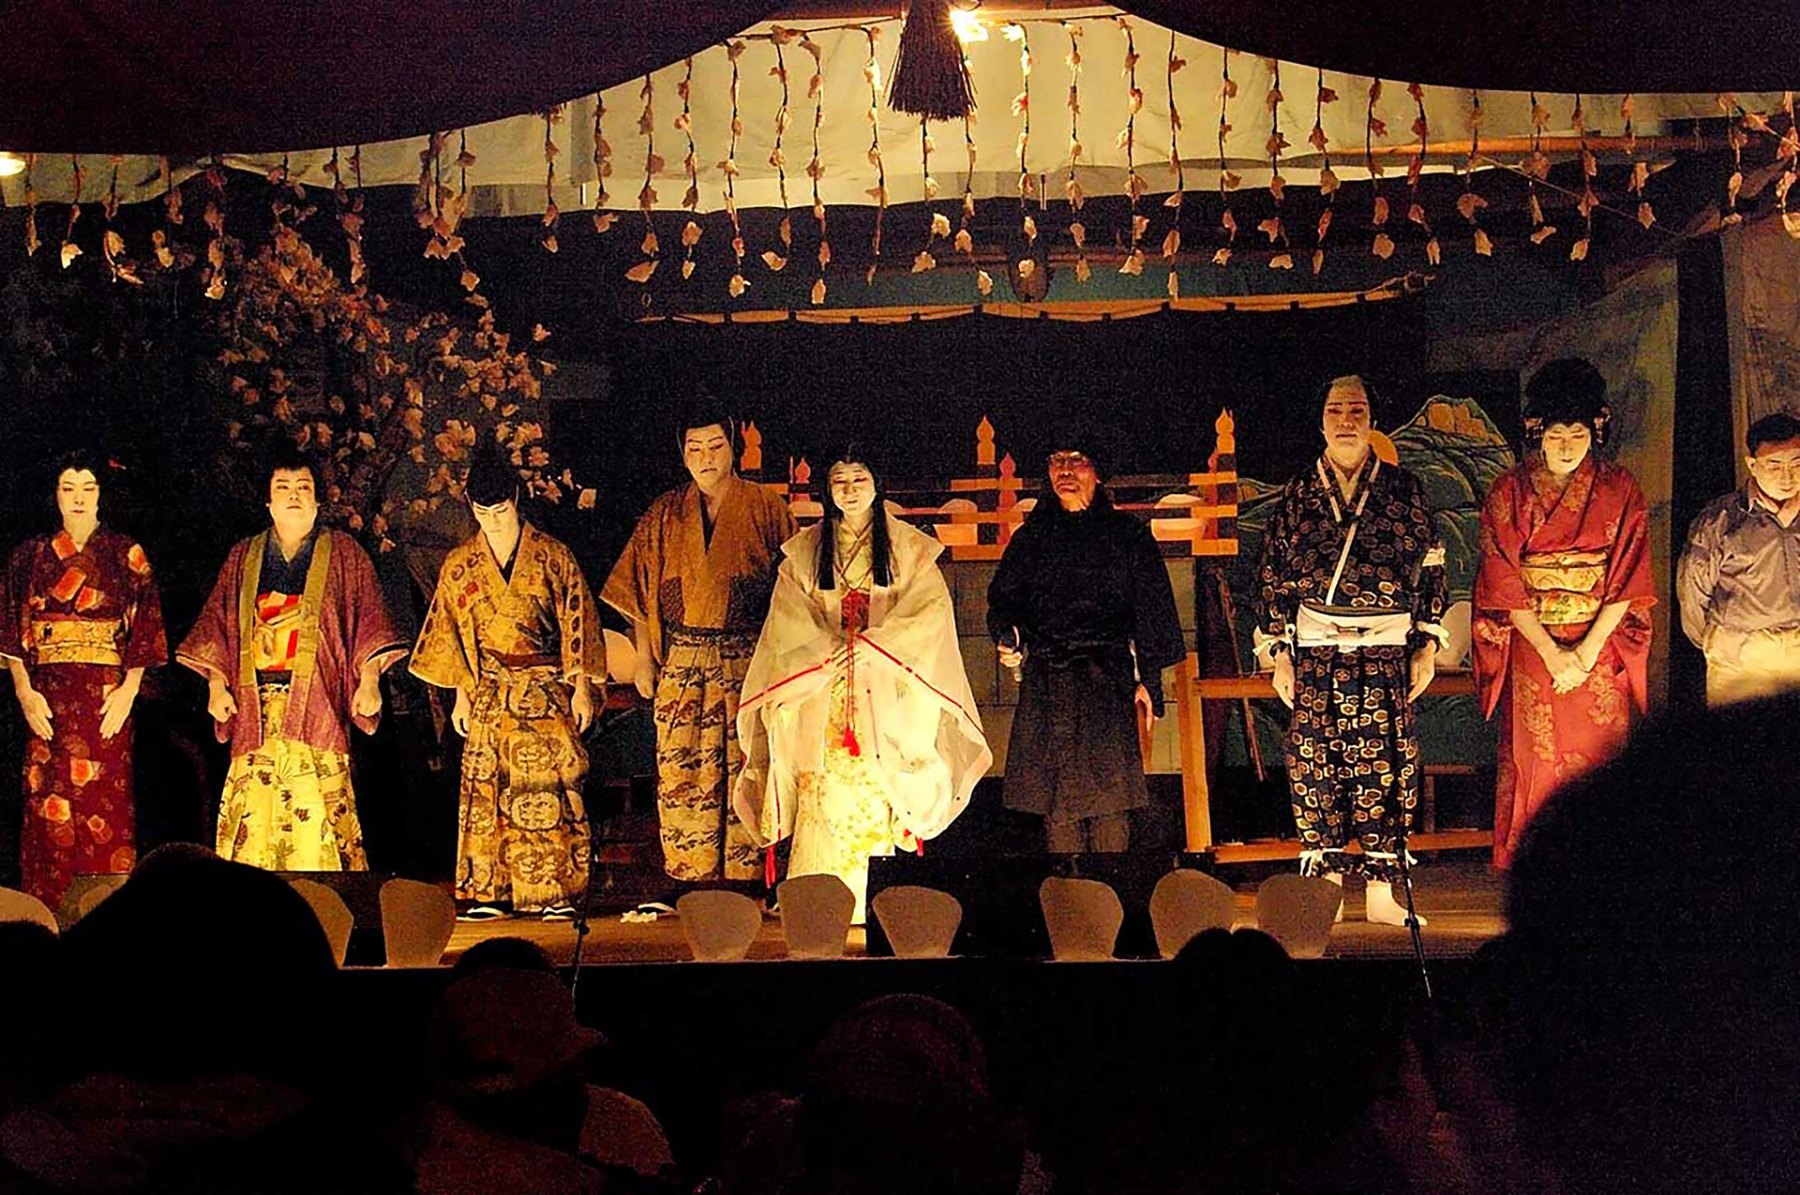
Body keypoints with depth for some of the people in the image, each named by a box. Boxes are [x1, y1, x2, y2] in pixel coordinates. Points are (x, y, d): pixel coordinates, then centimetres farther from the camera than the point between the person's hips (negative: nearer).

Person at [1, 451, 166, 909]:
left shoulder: (126, 555, 7)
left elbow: (145, 628, 3)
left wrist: (129, 689, -9)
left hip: (106, 697, -1)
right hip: (47, 697, 1)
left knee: (103, 801, -5)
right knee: (48, 808, -2)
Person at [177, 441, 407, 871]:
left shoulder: (344, 556, 9)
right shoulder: (243, 558, 17)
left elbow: (368, 619, 3)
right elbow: (218, 622, 16)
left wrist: (369, 680, -9)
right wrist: (216, 683, 4)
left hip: (316, 707, -2)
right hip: (256, 710, 3)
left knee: (318, 815, -11)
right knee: (253, 818, -3)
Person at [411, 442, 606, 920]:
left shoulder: (551, 555, 1)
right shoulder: (460, 565, 8)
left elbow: (577, 621, 1)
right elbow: (453, 632, 13)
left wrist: (581, 687, -4)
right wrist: (461, 694, 7)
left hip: (547, 692, -2)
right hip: (490, 696, 2)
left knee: (550, 786, -7)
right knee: (485, 787, -1)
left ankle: (555, 893, -5)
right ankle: (486, 892, 2)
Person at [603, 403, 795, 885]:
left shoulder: (765, 509, 3)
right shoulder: (664, 515, 10)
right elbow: (641, 592, 12)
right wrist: (644, 660, 5)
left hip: (748, 664, -2)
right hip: (681, 664, 2)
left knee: (744, 772, -2)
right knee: (681, 774, 0)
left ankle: (745, 880, 5)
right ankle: (688, 889, 7)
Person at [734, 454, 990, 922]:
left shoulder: (908, 547, 8)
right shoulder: (804, 550, 12)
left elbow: (931, 608, -3)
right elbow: (788, 616, 4)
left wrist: (873, 644, -14)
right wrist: (827, 651, -13)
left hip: (884, 694, -1)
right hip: (821, 697, 1)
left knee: (876, 793, -8)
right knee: (825, 796, -8)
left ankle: (873, 903, -5)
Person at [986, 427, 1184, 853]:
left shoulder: (1127, 535, 8)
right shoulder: (1031, 538, 13)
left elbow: (1150, 610, 8)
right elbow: (1003, 598, 15)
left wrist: (1148, 680, 1)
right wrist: (1007, 639, -7)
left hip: (1108, 681, -2)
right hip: (1047, 686, 2)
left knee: (1108, 795, -8)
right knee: (1057, 804, -2)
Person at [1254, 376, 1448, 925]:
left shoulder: (1403, 490, 6)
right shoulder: (1297, 495, 9)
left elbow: (1430, 570, 7)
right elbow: (1273, 577, 10)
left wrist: (1427, 646, 1)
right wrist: (1277, 653, 4)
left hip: (1387, 649, -1)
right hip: (1316, 648, 1)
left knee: (1383, 765, -3)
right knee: (1317, 765, -2)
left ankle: (1381, 891, 2)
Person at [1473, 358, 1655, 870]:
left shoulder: (1619, 491, 1)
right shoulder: (1508, 493, -1)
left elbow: (1626, 582, -1)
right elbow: (1504, 586, -4)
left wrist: (1586, 651, -11)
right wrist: (1551, 652, -12)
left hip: (1601, 648, 0)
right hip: (1531, 647, 0)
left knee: (1601, 764, 0)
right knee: (1533, 765, 1)